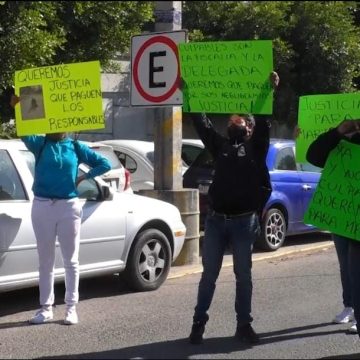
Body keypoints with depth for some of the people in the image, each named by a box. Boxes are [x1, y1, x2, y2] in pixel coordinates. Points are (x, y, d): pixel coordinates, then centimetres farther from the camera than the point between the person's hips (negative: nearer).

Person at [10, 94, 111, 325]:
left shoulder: (76, 147, 4)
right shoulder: (39, 144, 3)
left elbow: (104, 164, 8)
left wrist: (83, 178, -1)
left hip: (69, 206, 0)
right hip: (42, 206, 1)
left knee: (70, 260, 4)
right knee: (46, 260, 7)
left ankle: (72, 308, 12)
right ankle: (46, 308, 15)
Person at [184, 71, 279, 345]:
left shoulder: (256, 147, 8)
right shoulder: (219, 144, 15)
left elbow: (264, 121, -3)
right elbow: (201, 122, 11)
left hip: (244, 221, -2)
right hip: (216, 219, 2)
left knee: (243, 275, 7)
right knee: (209, 274, 6)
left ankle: (244, 325, 16)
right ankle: (199, 323, 13)